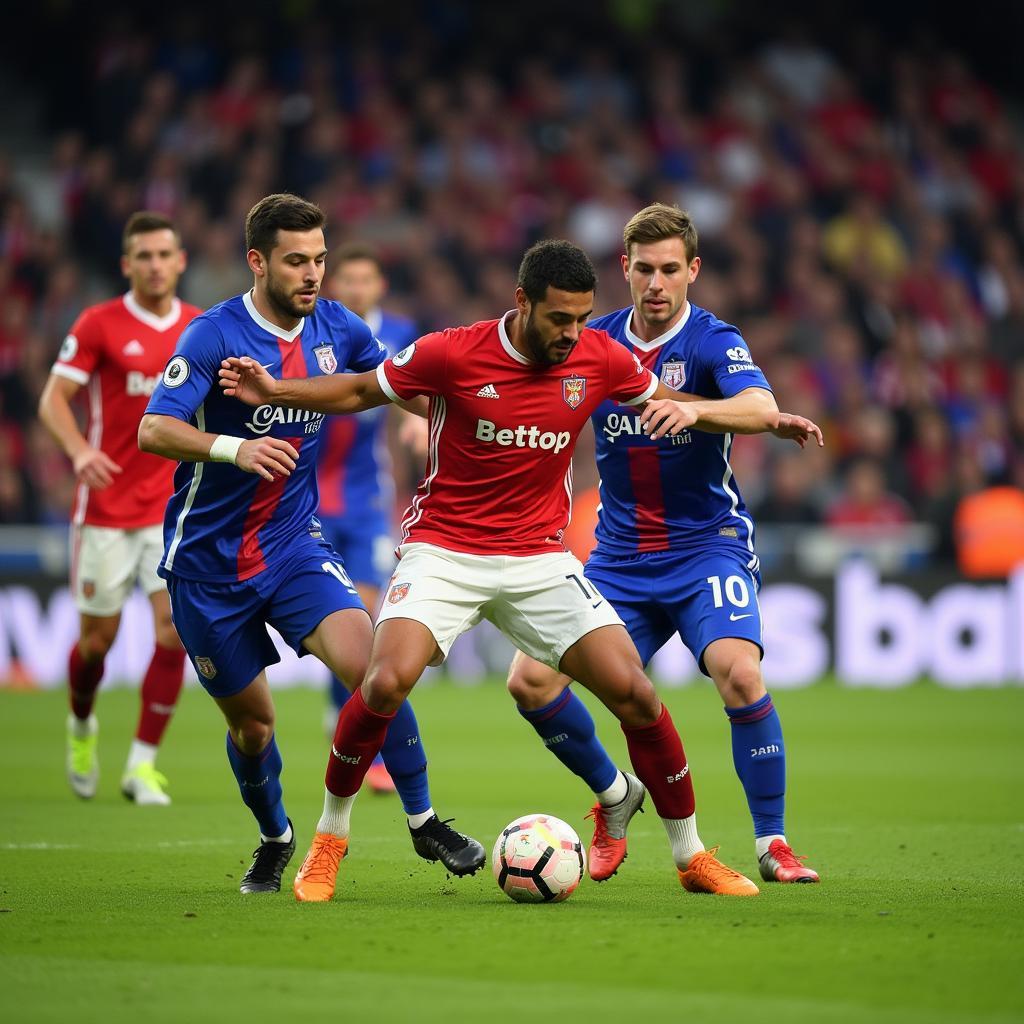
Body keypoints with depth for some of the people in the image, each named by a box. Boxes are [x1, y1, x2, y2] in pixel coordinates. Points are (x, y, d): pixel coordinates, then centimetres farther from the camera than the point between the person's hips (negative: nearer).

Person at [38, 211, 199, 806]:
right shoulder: (100, 324, -5)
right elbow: (54, 400, -8)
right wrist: (80, 450, -25)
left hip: (174, 506, 2)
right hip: (107, 507, -2)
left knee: (176, 627, -13)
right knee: (99, 637, 5)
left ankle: (144, 763, -4)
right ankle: (82, 726, 37)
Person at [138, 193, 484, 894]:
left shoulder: (336, 328, 0)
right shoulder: (216, 334, -16)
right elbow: (154, 431, -25)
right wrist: (234, 448, -41)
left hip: (294, 546, 3)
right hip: (209, 563, -3)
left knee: (367, 662, -20)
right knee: (252, 719, 7)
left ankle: (424, 822, -8)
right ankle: (275, 839, 35)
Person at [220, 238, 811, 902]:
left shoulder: (600, 358, -3)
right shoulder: (452, 354, -13)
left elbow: (667, 401, 17)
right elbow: (359, 391, 2)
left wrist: (690, 410, -5)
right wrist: (275, 391, -11)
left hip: (541, 559, 3)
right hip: (444, 551, -3)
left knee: (634, 691, -10)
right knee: (387, 683, -25)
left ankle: (691, 856, 9)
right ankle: (329, 839, -1)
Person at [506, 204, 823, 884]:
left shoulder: (712, 341, -12)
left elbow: (759, 406, -32)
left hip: (707, 546, -5)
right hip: (620, 556, 5)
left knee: (738, 671, -29)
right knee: (531, 680, -7)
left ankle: (772, 845, -14)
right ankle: (613, 798, 19)